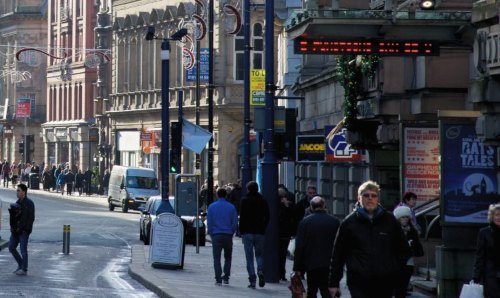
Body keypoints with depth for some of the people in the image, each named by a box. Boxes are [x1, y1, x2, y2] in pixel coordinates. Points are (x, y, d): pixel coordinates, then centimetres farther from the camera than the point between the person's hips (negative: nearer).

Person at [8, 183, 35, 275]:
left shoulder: (29, 203, -10)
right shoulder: (18, 202, 13)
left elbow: (31, 218, -14)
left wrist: (21, 228, -18)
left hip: (24, 231, -8)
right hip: (16, 230, 8)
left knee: (23, 250, -4)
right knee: (11, 247, 9)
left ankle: (24, 269, 5)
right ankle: (20, 264, 24)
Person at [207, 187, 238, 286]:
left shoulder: (212, 207, 2)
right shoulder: (231, 207, 2)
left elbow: (209, 222, 2)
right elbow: (235, 223, 3)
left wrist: (211, 234, 10)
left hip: (216, 236, -1)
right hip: (228, 235, 1)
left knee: (217, 258, 2)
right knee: (228, 257, 14)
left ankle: (218, 279, -5)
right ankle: (226, 277, 9)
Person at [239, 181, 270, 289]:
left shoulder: (245, 201, -5)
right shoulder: (263, 201, 4)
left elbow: (242, 217, -7)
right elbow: (267, 217, 4)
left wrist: (241, 231, 0)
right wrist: (263, 228, 12)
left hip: (247, 232, -2)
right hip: (259, 232, 2)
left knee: (249, 257, 1)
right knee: (259, 254, 14)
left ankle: (252, 281, -3)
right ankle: (260, 271, -13)